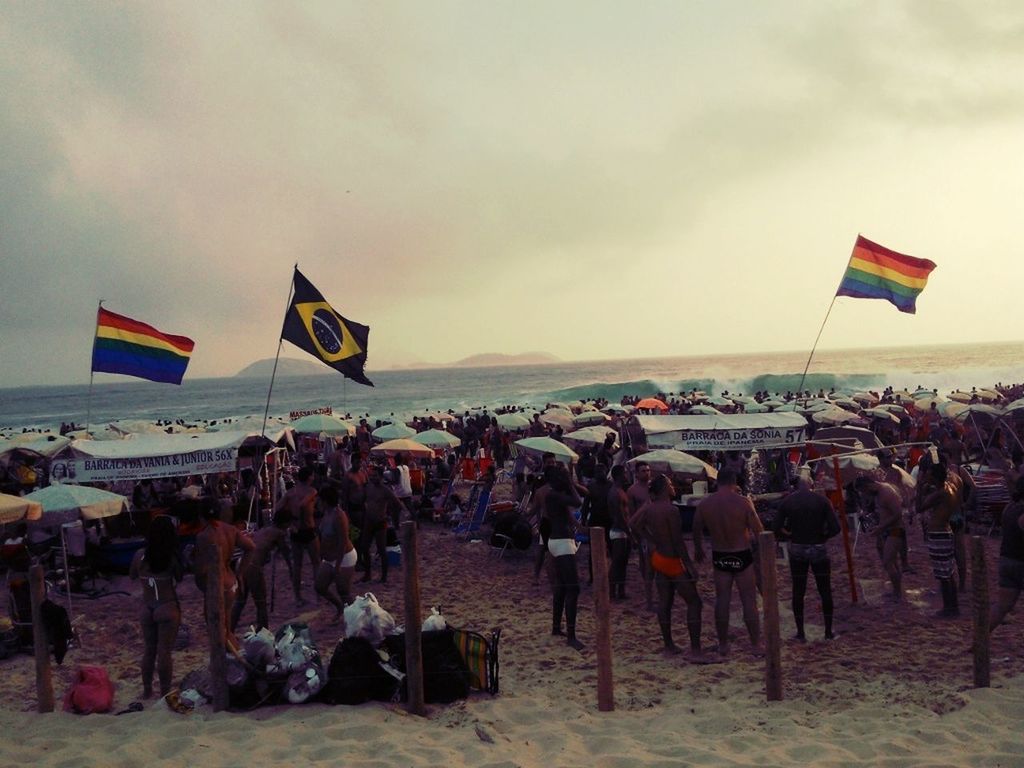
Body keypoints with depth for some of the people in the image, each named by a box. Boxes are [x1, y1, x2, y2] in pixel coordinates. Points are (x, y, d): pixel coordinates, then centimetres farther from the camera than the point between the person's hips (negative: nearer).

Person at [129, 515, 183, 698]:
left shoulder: (140, 555, -6)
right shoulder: (172, 557, -14)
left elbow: (132, 575, 10)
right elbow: (179, 578, -2)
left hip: (147, 609, 3)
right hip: (168, 608, -3)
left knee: (148, 650, 18)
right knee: (165, 652, 4)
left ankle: (147, 690, 27)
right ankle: (165, 692, 10)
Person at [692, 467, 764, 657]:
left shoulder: (704, 503, -5)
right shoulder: (743, 502, -15)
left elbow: (696, 530, 8)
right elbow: (759, 531, -12)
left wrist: (698, 549, 25)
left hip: (719, 557, 3)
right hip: (742, 556, -3)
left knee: (722, 601, 11)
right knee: (749, 601, 6)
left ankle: (723, 645, 18)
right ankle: (756, 645, 12)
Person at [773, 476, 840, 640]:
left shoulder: (787, 502, -3)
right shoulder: (822, 500, -5)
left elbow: (776, 528, -6)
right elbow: (835, 528, -12)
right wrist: (823, 536, 6)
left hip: (797, 550, 1)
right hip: (819, 549, -1)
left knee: (798, 592, 9)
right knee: (825, 591, 11)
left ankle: (800, 633, 13)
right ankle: (828, 631, 17)